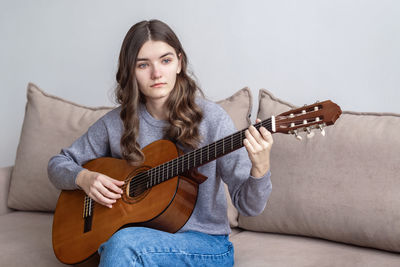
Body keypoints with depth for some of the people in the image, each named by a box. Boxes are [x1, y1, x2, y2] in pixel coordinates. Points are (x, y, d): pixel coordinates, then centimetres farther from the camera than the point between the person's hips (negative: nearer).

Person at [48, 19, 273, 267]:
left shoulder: (211, 118, -8)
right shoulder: (116, 123, 1)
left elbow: (248, 205, -11)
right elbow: (59, 163, 14)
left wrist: (260, 167, -32)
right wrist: (83, 177, -8)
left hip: (207, 246, -2)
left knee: (124, 243, -32)